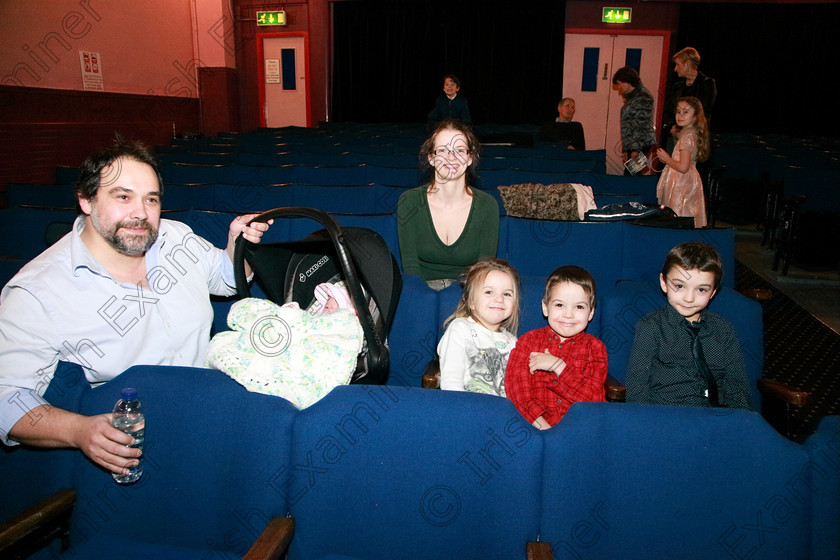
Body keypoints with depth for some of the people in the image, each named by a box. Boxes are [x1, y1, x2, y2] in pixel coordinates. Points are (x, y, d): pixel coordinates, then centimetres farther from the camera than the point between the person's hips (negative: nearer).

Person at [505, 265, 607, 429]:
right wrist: (542, 425, -19)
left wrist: (558, 366, -10)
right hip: (531, 425, -1)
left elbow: (595, 399, -1)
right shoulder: (528, 340, 10)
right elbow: (516, 384, -4)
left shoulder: (595, 347, 11)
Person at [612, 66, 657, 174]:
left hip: (641, 145, -9)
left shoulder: (643, 97, -9)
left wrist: (635, 149, -20)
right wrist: (626, 149, 18)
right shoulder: (631, 98, 20)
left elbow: (641, 125, -16)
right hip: (632, 146, 9)